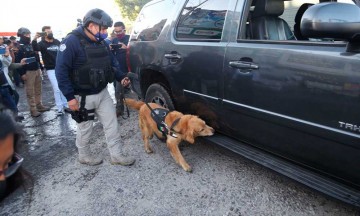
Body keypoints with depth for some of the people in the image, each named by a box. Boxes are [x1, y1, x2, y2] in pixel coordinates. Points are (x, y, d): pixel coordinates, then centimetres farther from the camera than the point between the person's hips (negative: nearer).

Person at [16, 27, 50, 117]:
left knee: (38, 90, 12)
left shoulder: (31, 45, 14)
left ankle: (39, 106, 22)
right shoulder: (19, 47, -7)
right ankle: (33, 110, 2)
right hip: (28, 72, -6)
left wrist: (40, 67, 14)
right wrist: (22, 73, -17)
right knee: (30, 92, -1)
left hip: (37, 70, 7)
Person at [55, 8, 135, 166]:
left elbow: (112, 62, 16)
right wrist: (70, 96, -21)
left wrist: (121, 76, 0)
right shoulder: (71, 42, -17)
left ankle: (117, 155, 21)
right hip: (83, 97, -7)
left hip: (103, 93, 7)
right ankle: (84, 156, 34)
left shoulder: (101, 42, 6)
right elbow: (61, 70, -19)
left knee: (112, 124, 8)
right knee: (85, 129, 11)